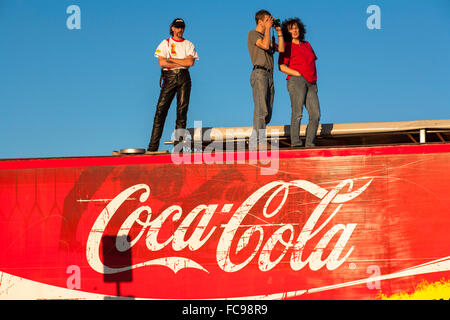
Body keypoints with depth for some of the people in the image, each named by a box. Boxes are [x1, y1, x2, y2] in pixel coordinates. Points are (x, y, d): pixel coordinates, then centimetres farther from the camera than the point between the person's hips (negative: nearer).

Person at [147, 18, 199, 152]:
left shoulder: (189, 45, 13)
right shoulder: (165, 44, 9)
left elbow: (191, 62, -4)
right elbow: (161, 62, -5)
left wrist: (171, 60, -6)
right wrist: (182, 63, -6)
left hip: (184, 77, 1)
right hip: (169, 77, -1)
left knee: (182, 110, -4)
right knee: (161, 109, -9)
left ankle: (178, 144, -3)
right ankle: (153, 145, -10)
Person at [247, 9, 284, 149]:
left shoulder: (269, 37, 24)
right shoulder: (253, 34, 0)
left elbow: (281, 49, 11)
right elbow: (265, 45, -17)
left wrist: (279, 31, 11)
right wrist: (268, 28, -8)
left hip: (269, 76, 8)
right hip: (259, 74, -8)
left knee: (267, 113, 5)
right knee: (261, 111, -15)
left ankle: (253, 142, 12)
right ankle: (261, 142, -19)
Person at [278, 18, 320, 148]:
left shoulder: (307, 45, 23)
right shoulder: (287, 46, 5)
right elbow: (282, 67, -3)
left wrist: (314, 78, 14)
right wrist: (299, 74, -9)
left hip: (311, 83, 6)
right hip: (296, 81, -6)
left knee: (315, 115, -4)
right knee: (297, 113, -15)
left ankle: (309, 143, 1)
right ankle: (295, 143, -17)